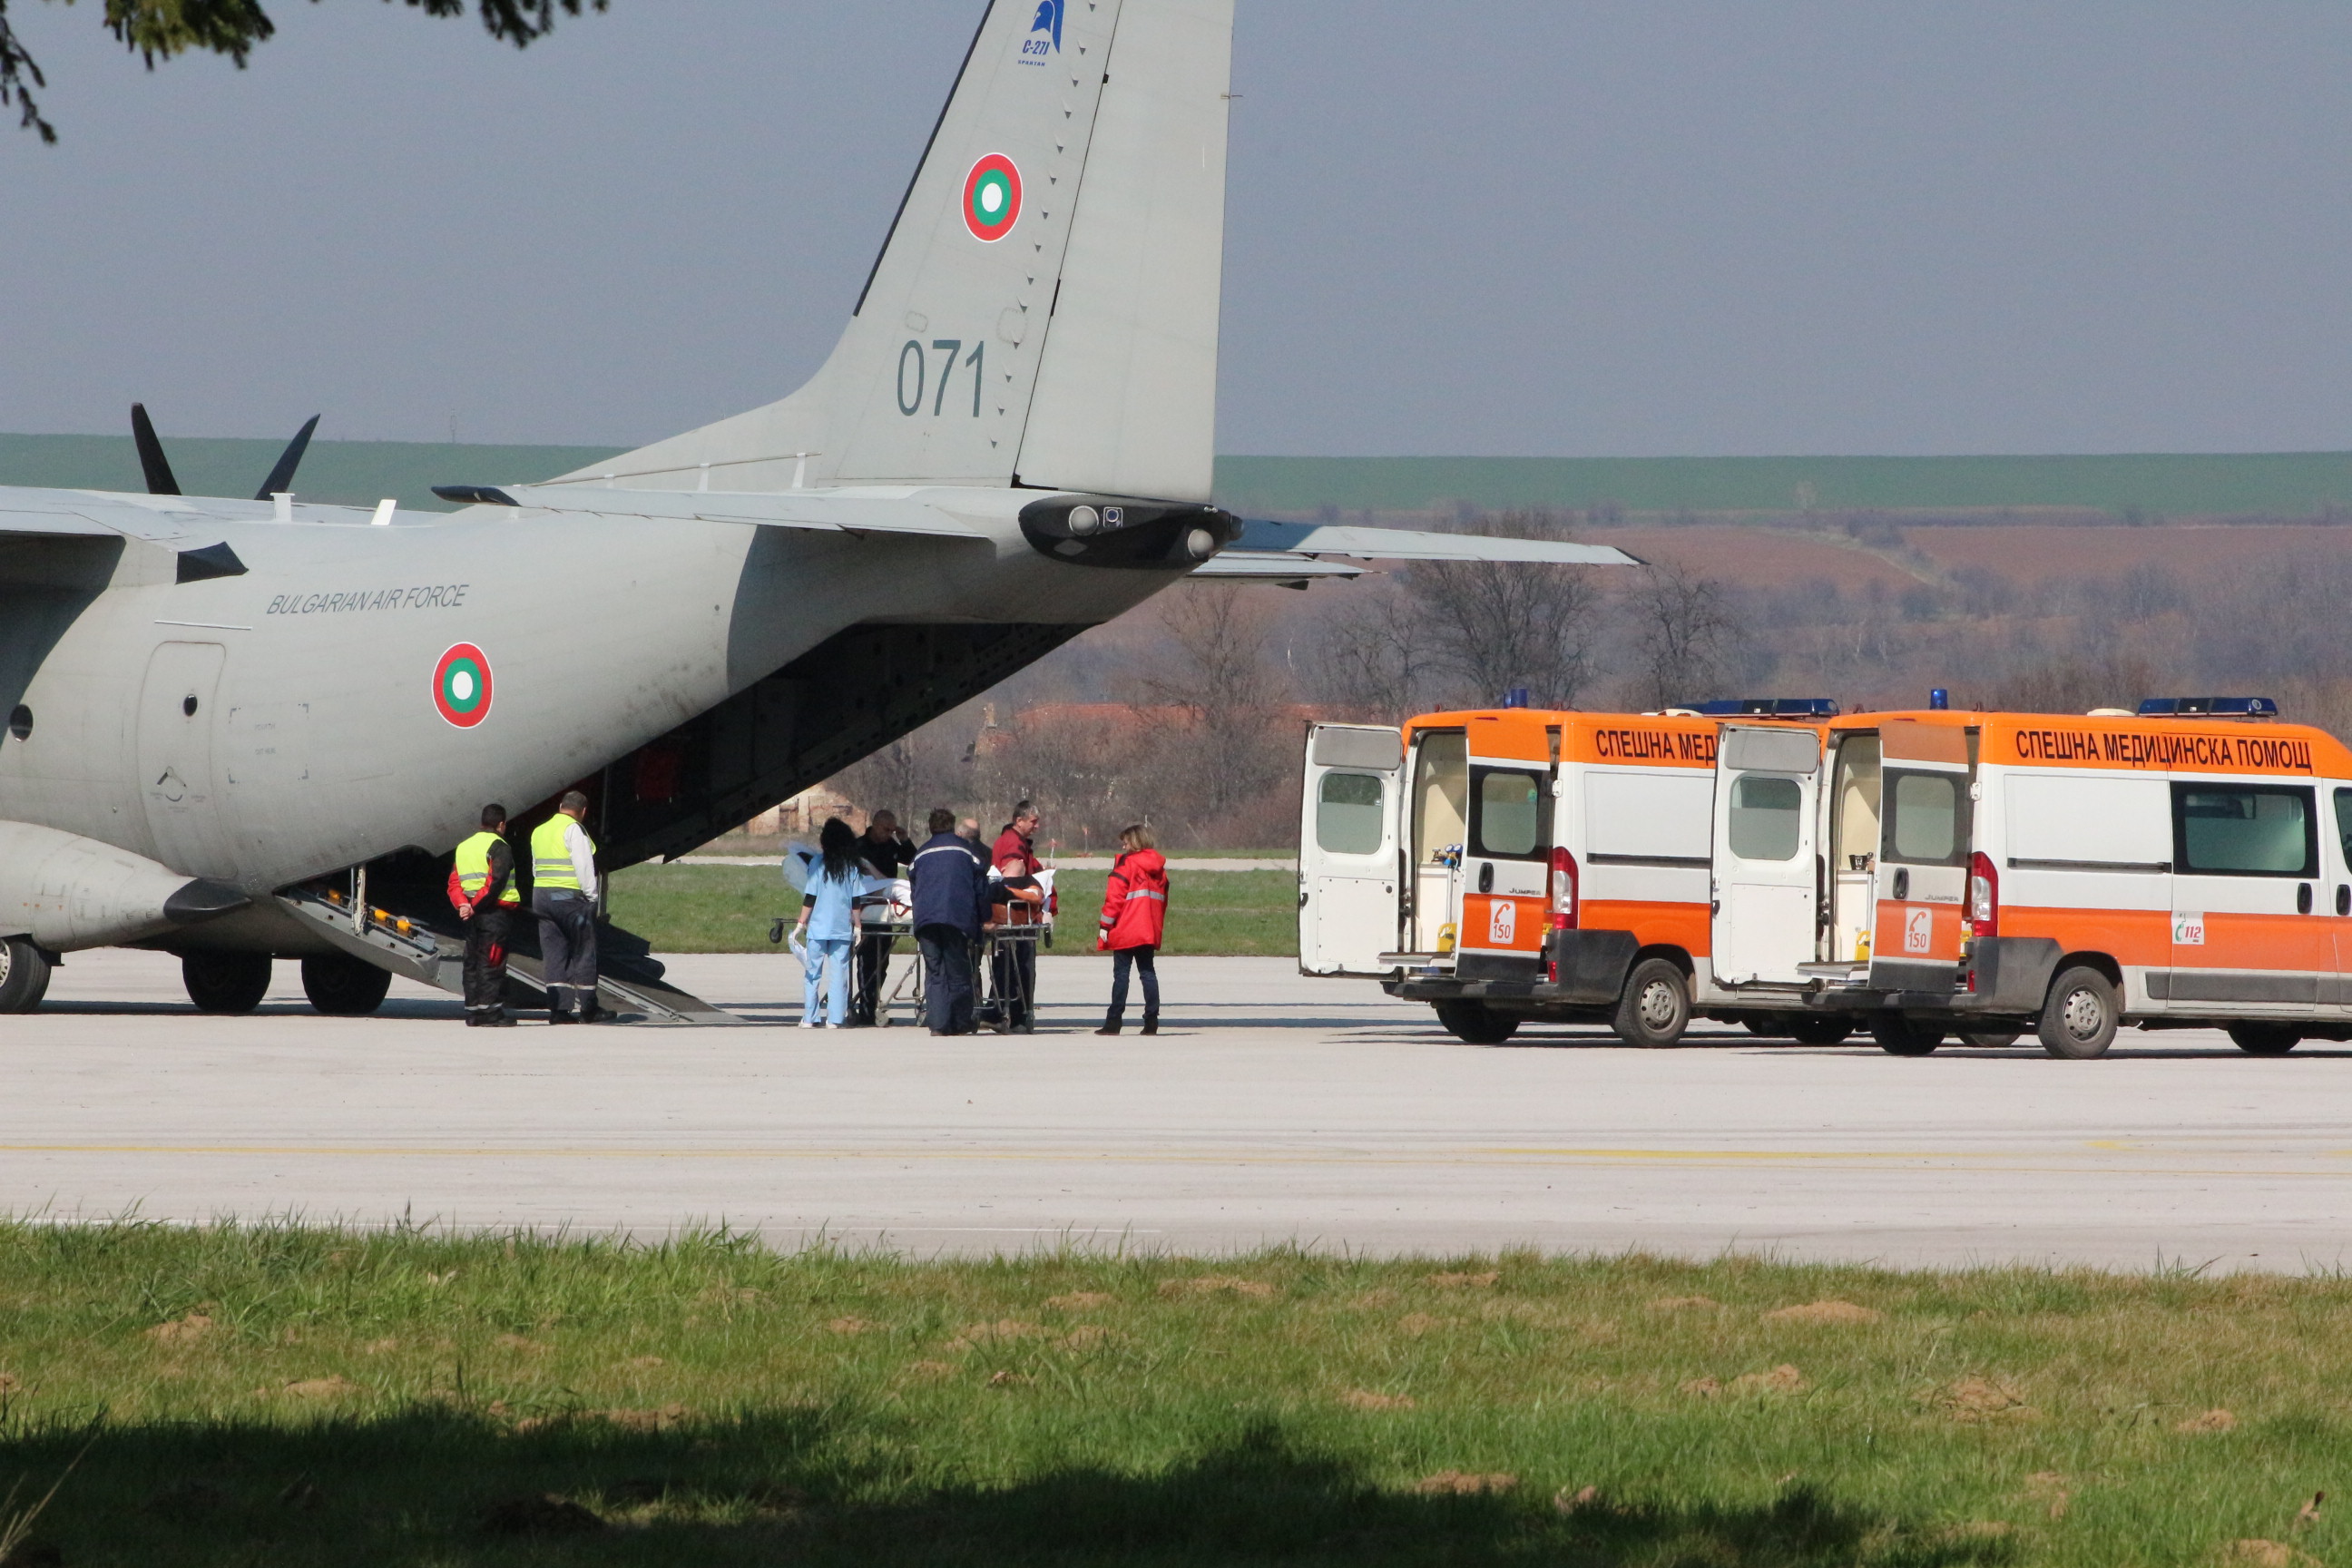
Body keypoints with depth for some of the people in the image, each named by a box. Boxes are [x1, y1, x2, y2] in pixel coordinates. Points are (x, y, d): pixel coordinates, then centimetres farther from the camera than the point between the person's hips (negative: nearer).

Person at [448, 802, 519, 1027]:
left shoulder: (463, 847, 17)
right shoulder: (499, 847, -8)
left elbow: (454, 882, 10)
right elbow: (495, 882, -19)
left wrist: (462, 904, -4)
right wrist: (476, 906, -14)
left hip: (473, 915, 7)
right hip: (496, 912, -7)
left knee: (473, 961, 11)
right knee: (492, 962, -7)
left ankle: (472, 1012, 12)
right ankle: (491, 1011, -9)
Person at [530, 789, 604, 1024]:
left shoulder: (539, 831, 16)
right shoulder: (573, 830, -9)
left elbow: (536, 868, 16)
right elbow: (584, 866, -15)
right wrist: (591, 897, -8)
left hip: (541, 897, 7)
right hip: (571, 898, -7)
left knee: (554, 954, 6)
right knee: (583, 953, 2)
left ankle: (558, 1009, 0)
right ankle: (588, 1009, 5)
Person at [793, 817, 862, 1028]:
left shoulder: (818, 863, -4)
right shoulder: (851, 866, 1)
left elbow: (810, 897, -4)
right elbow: (856, 901, 2)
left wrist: (802, 922, 4)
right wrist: (857, 926, 11)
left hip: (818, 926, -1)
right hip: (842, 928, 1)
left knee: (813, 972, 6)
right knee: (839, 973, 5)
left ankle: (809, 1018, 7)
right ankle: (835, 1018, 0)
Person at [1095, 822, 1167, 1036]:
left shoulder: (1127, 863, -9)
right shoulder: (1159, 866, 12)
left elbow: (1114, 897, -11)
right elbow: (1163, 899, 18)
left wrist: (1105, 927, -9)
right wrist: (1159, 926, 24)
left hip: (1126, 930, -6)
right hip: (1151, 930, 6)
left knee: (1121, 973, -4)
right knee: (1148, 972, 8)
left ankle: (1114, 1022, -5)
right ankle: (1151, 1021, 3)